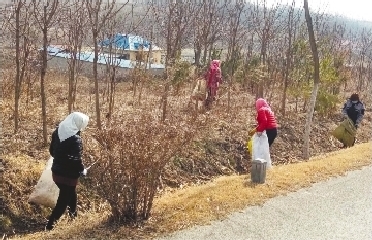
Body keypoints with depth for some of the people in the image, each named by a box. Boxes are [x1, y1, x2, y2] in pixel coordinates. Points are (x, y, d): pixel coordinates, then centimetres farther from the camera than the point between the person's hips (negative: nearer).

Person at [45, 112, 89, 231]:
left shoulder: (58, 131, 0)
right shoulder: (76, 139, -23)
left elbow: (52, 150, 10)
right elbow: (76, 159, -23)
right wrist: (82, 170, -5)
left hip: (57, 172, 8)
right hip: (68, 175, -8)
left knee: (71, 194, 29)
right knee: (63, 201, 6)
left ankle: (73, 215, 47)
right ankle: (50, 224, 8)